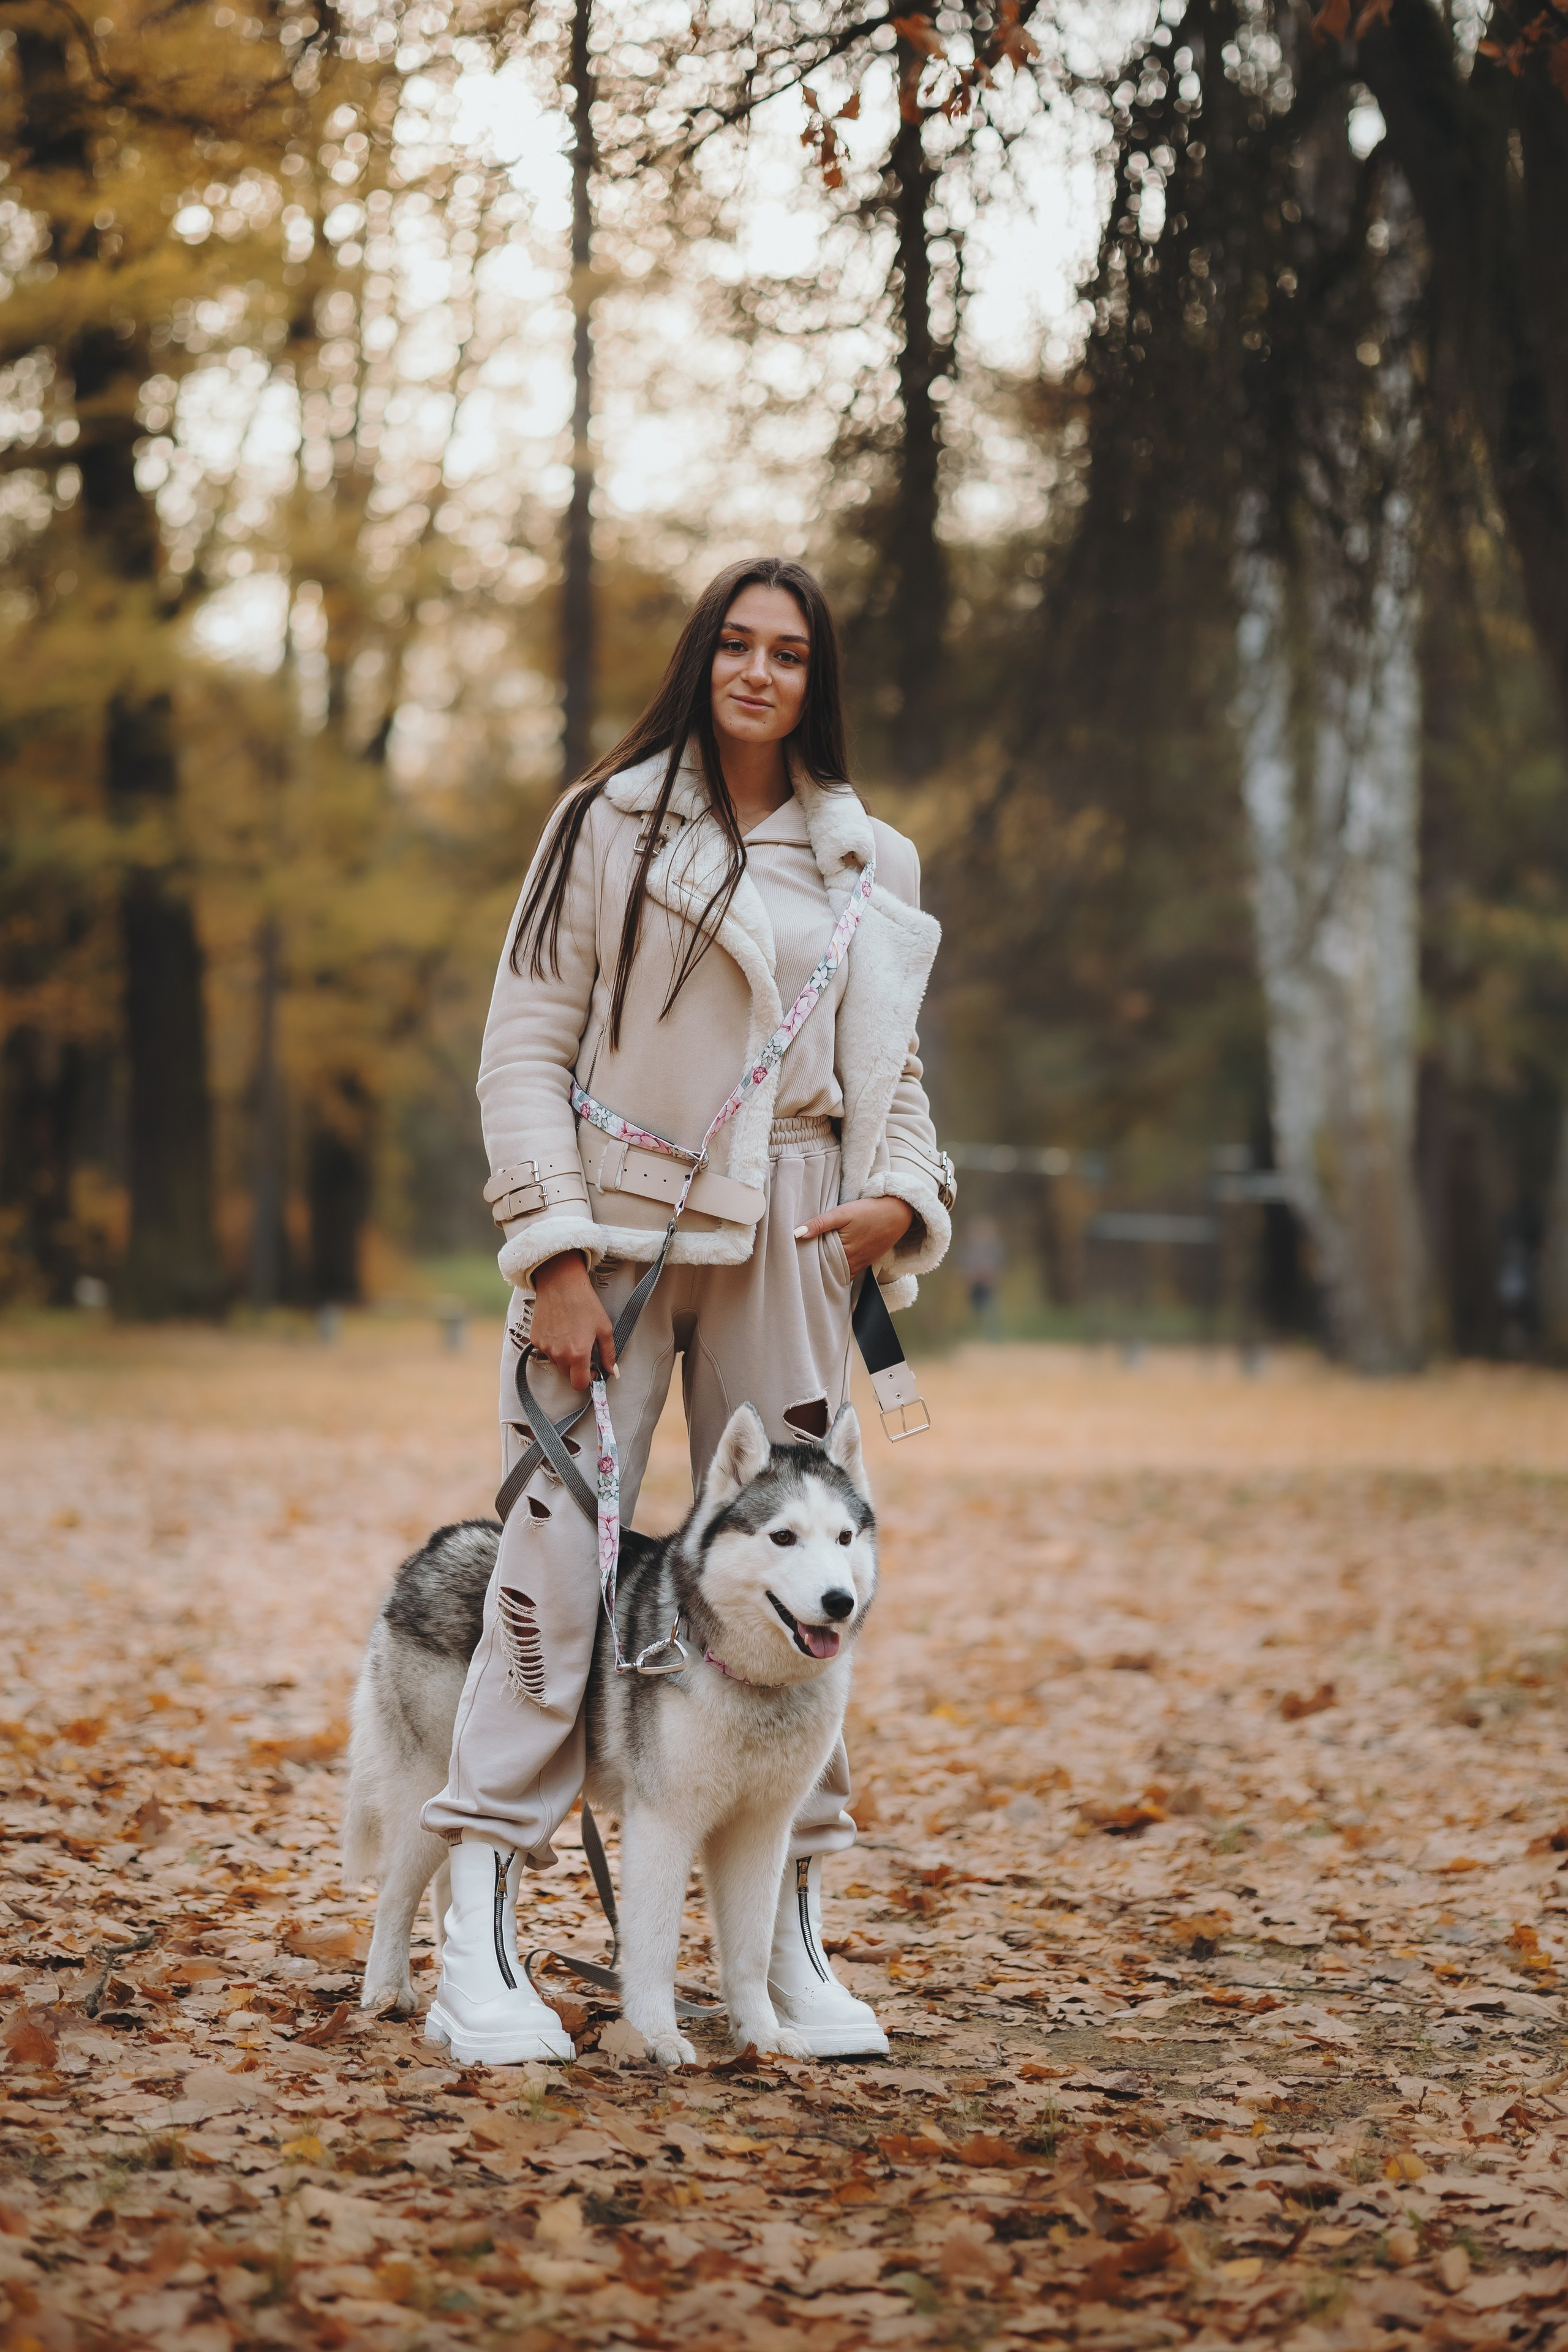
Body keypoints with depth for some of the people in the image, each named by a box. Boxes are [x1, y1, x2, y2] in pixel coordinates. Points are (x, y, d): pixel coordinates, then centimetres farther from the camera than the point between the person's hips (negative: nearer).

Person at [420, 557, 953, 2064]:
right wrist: (552, 1253, -11)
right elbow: (525, 1045, -1)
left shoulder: (867, 864, 14)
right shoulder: (610, 822, 2)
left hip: (782, 1247, 4)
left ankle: (793, 1944, 11)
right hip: (615, 1225, -4)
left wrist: (903, 1197, -2)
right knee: (557, 1559, -10)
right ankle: (477, 1948, -9)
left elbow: (889, 1064, 19)